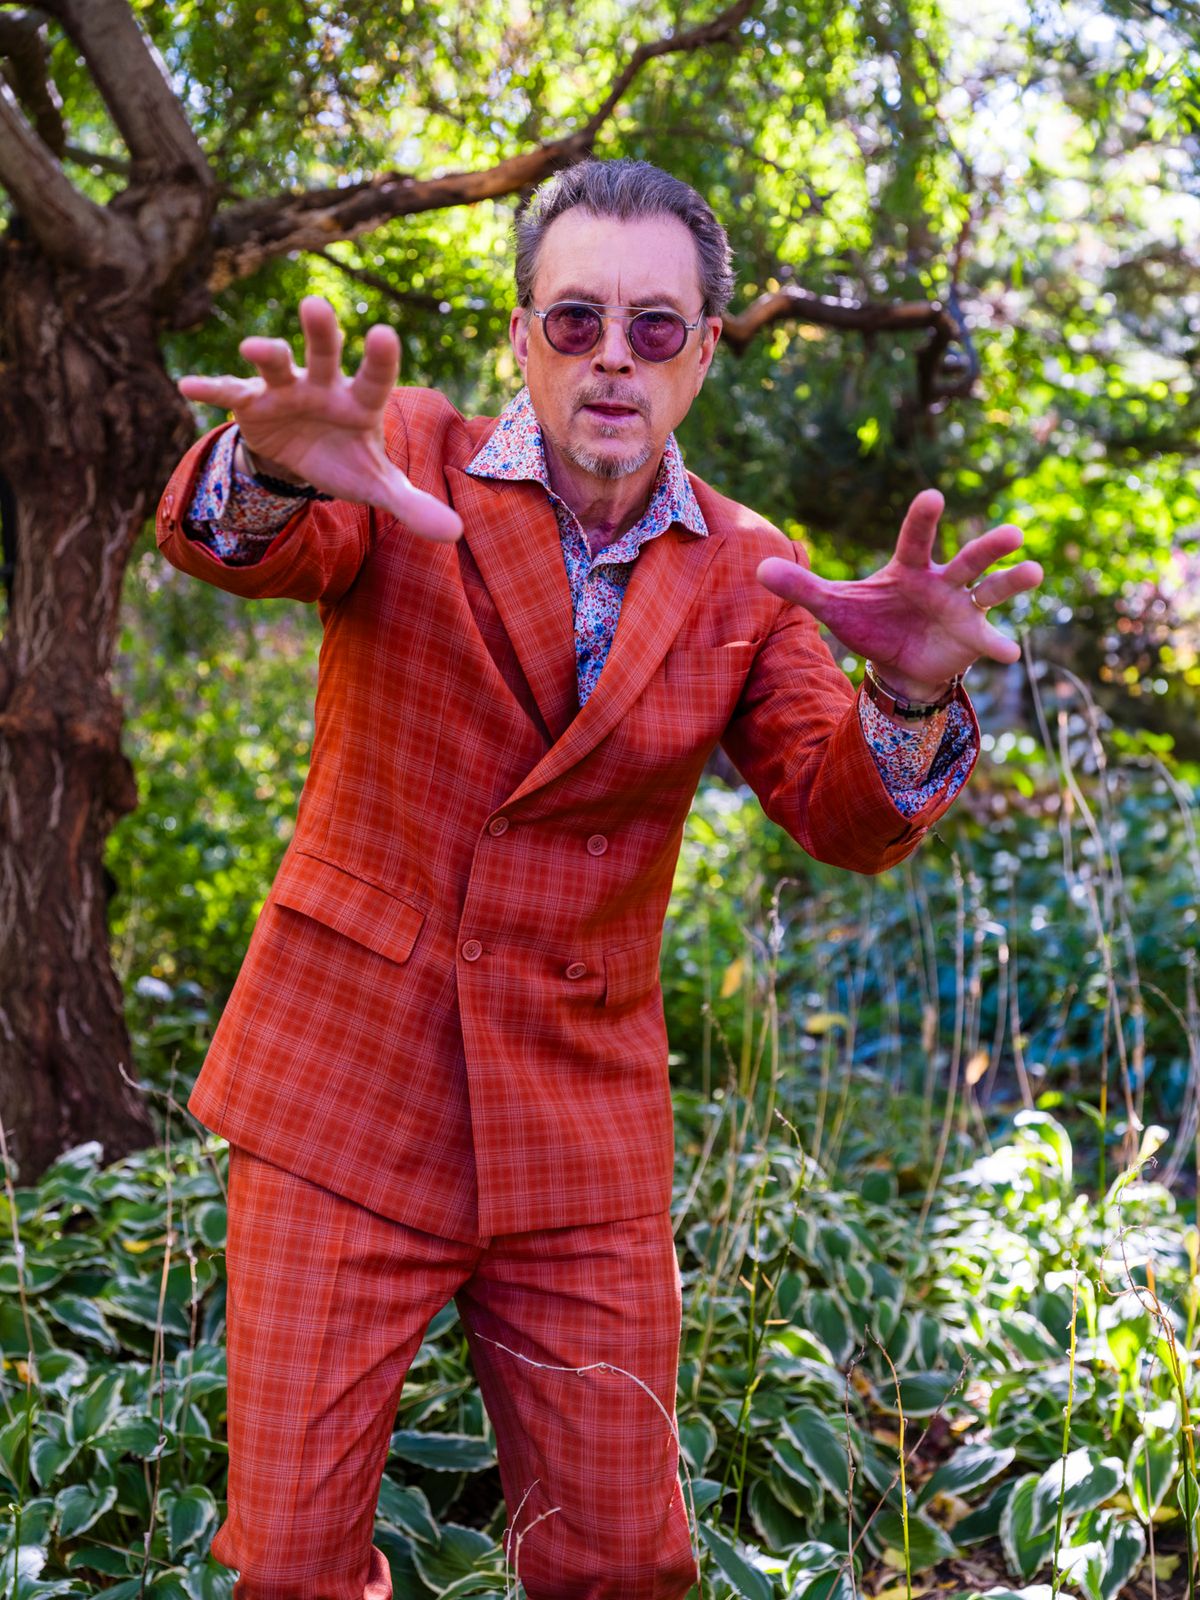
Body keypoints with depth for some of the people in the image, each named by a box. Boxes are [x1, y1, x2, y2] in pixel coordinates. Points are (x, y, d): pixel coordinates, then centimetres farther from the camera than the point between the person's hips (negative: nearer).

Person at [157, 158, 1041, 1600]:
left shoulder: (743, 577, 4)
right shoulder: (409, 462, -2)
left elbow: (848, 820, -7)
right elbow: (217, 537, -22)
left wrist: (912, 696, -30)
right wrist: (279, 471, -46)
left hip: (579, 1119, 2)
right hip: (345, 1093, -1)